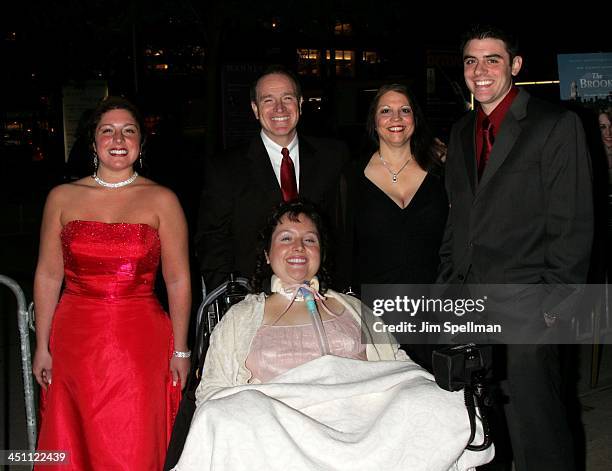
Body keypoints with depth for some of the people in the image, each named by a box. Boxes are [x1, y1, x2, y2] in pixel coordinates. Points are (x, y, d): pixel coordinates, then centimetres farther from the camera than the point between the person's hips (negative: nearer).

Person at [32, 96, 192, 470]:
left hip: (141, 345, -2)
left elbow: (178, 280, -1)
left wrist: (180, 351, -2)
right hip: (74, 342, 2)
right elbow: (47, 275, 6)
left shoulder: (162, 200, -1)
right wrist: (42, 347, 4)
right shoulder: (63, 198, 5)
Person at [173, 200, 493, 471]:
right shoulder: (241, 318, 20)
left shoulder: (351, 308, 26)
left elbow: (396, 365, 18)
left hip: (362, 415, 1)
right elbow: (212, 388, 11)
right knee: (220, 420, -34)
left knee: (435, 400, -26)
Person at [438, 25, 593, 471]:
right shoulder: (462, 132, 16)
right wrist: (449, 283, 11)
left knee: (535, 432, -1)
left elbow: (573, 225, -8)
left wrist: (553, 304, -12)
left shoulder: (558, 125, -4)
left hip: (526, 309, -5)